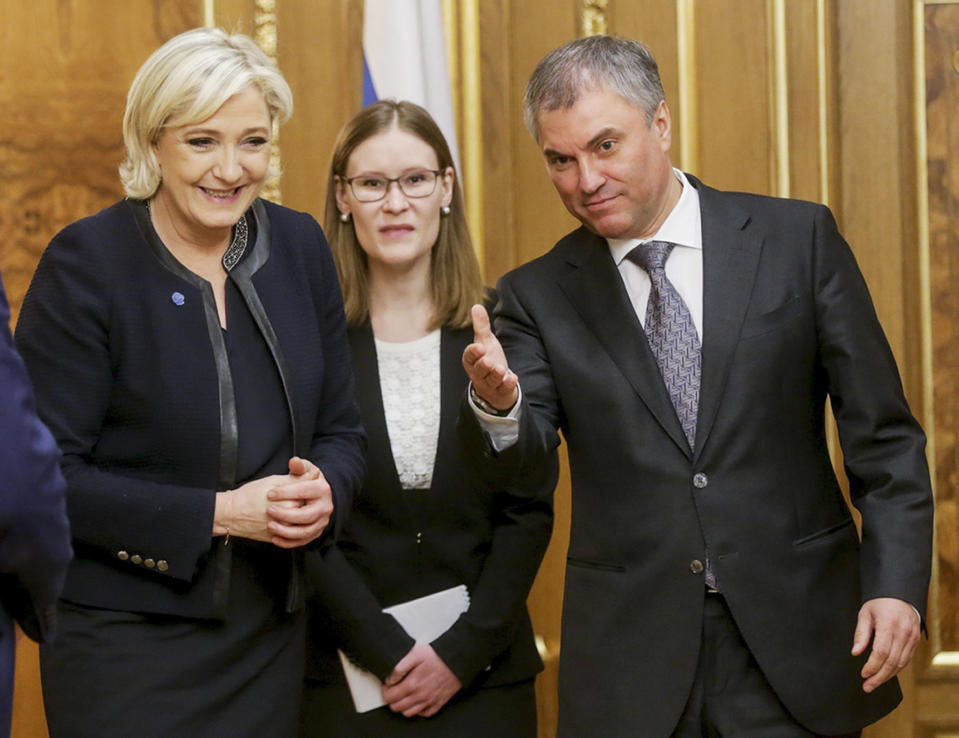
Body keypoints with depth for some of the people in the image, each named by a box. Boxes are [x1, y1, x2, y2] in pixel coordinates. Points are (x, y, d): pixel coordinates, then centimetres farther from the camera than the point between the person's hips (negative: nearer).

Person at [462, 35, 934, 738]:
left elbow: (882, 434, 1)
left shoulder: (798, 238, 1)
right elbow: (518, 454, -6)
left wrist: (897, 583, -8)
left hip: (794, 647, -1)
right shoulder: (539, 295, 5)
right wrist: (498, 404, -29)